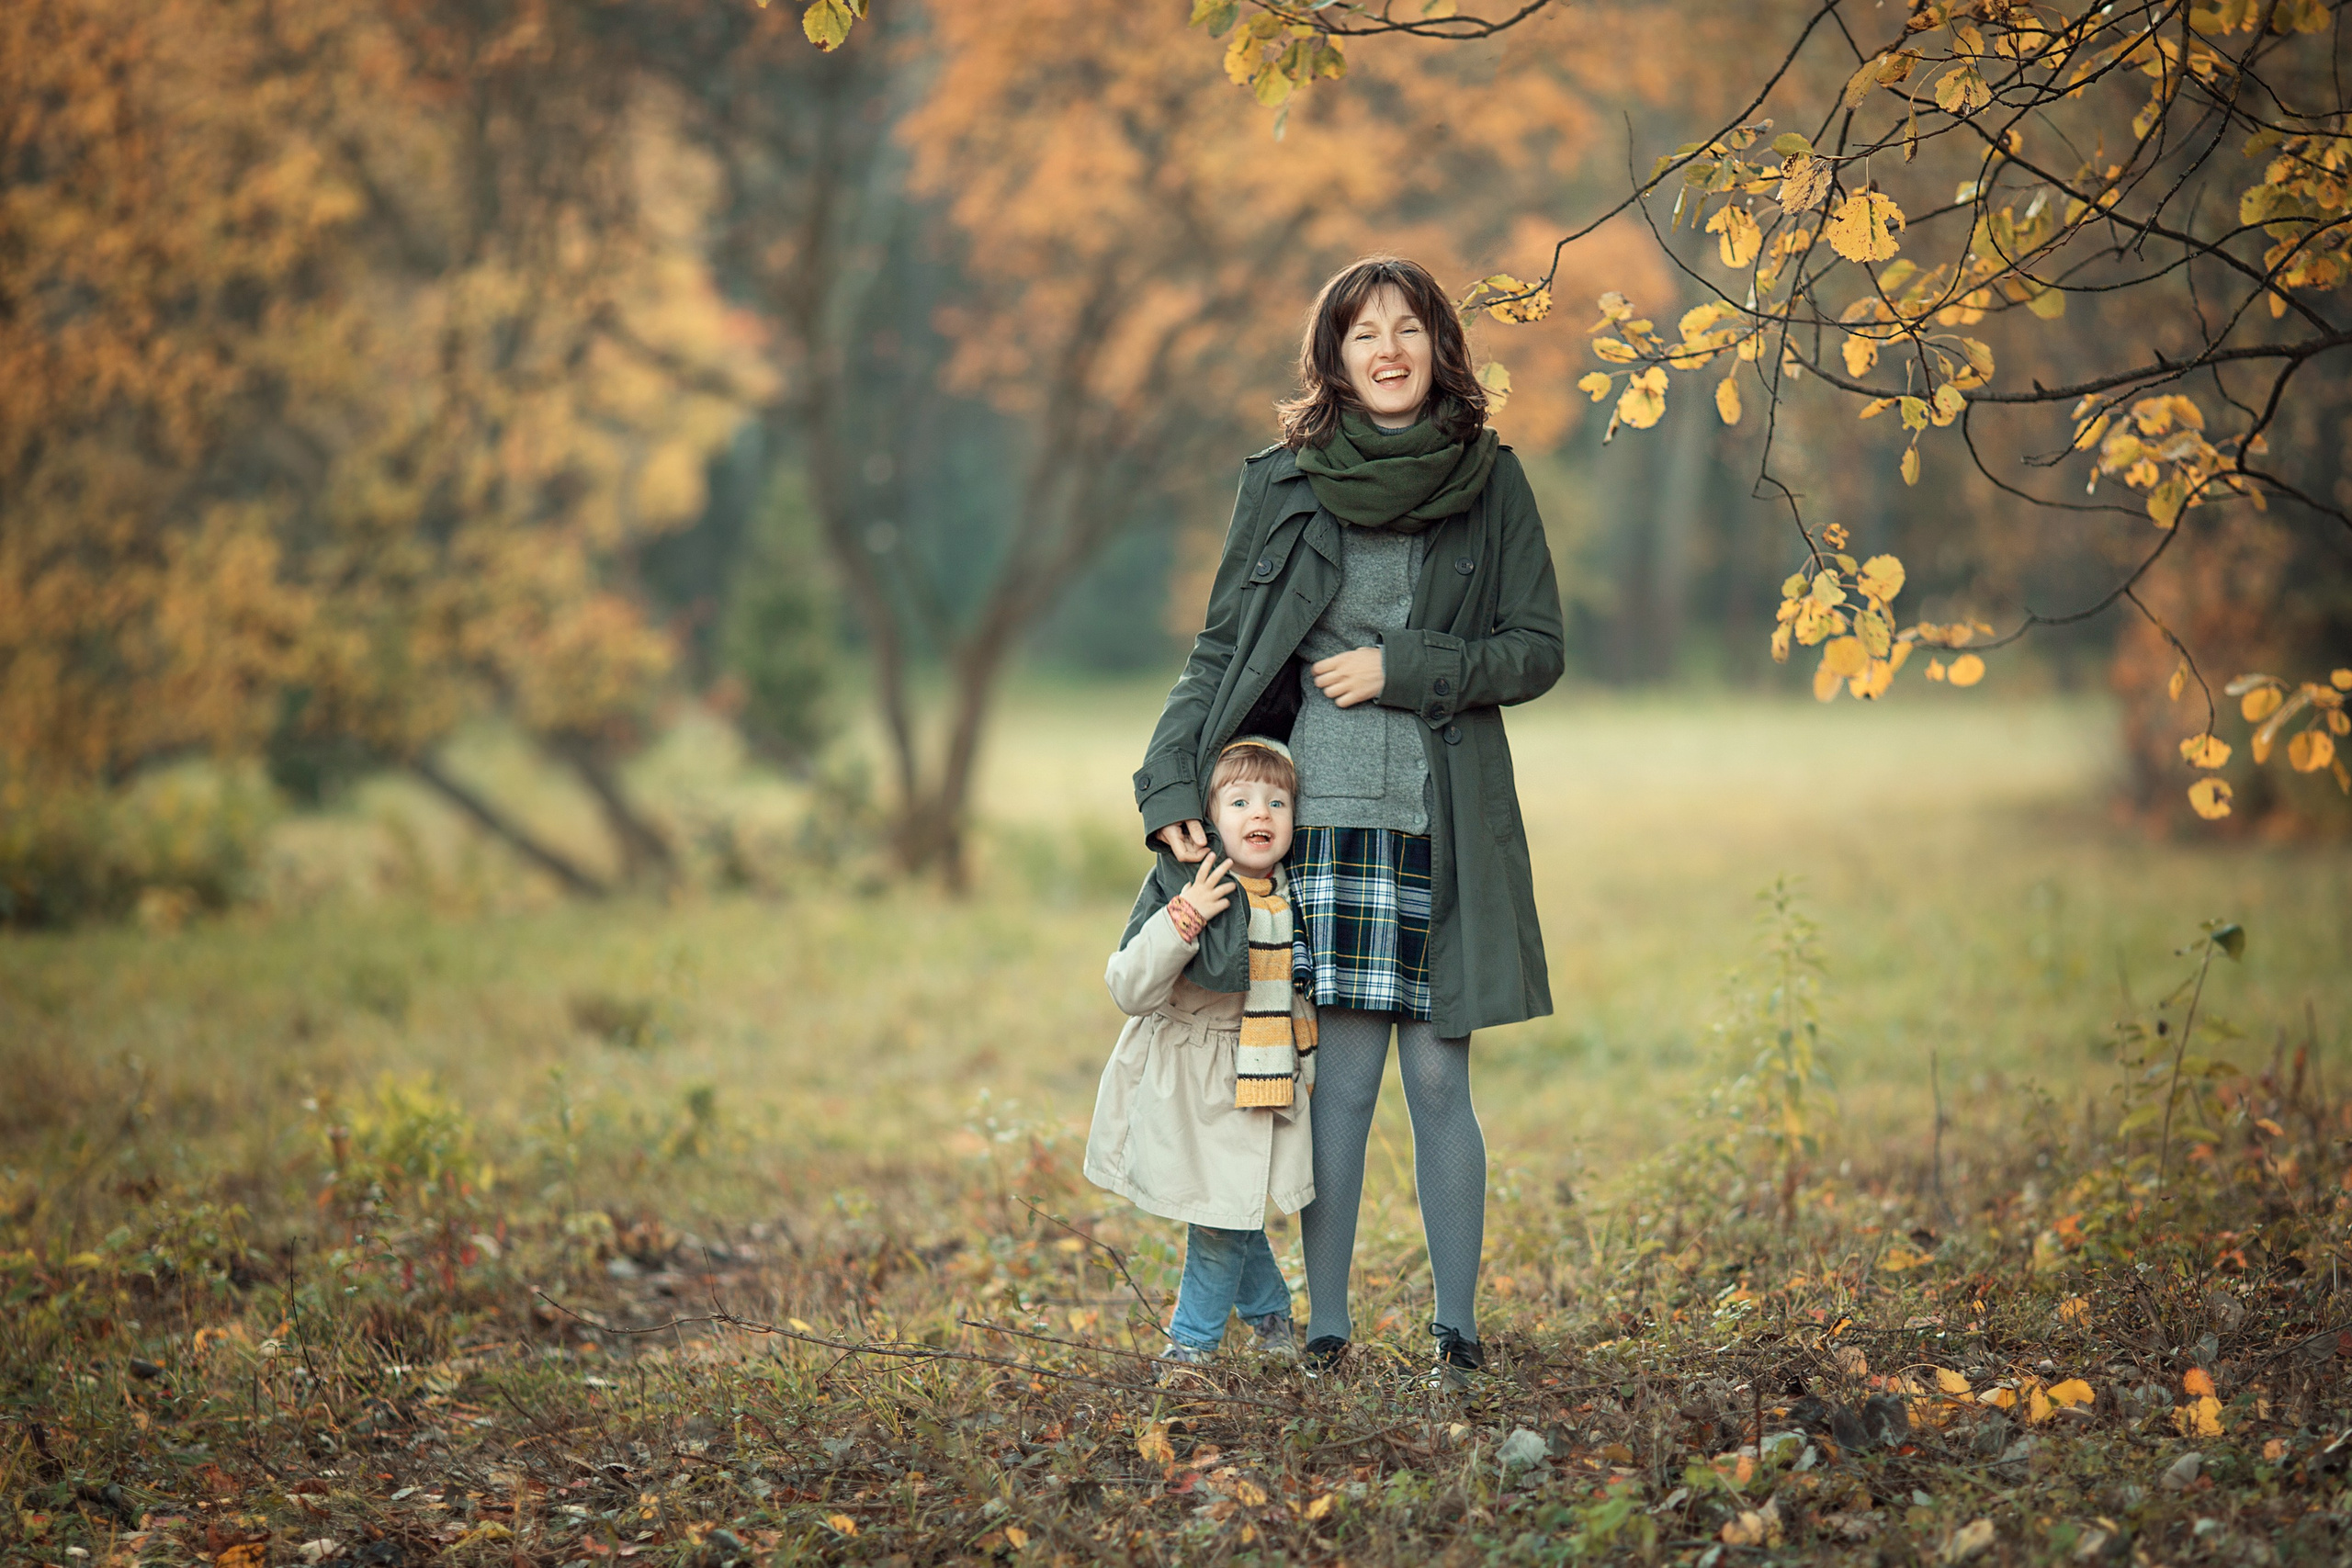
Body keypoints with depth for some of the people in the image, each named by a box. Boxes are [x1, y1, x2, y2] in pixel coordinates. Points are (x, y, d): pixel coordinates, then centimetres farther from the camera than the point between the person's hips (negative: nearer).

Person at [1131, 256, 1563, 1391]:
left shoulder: (1492, 484, 6)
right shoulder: (1282, 484, 6)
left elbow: (1537, 651, 4)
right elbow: (1221, 650, 7)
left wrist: (1403, 671, -8)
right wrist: (1171, 785, -4)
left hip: (1449, 823, 0)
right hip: (1323, 816, 0)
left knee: (1438, 1080, 2)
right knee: (1340, 1075, -2)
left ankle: (1455, 1329, 10)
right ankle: (1324, 1331, 5)